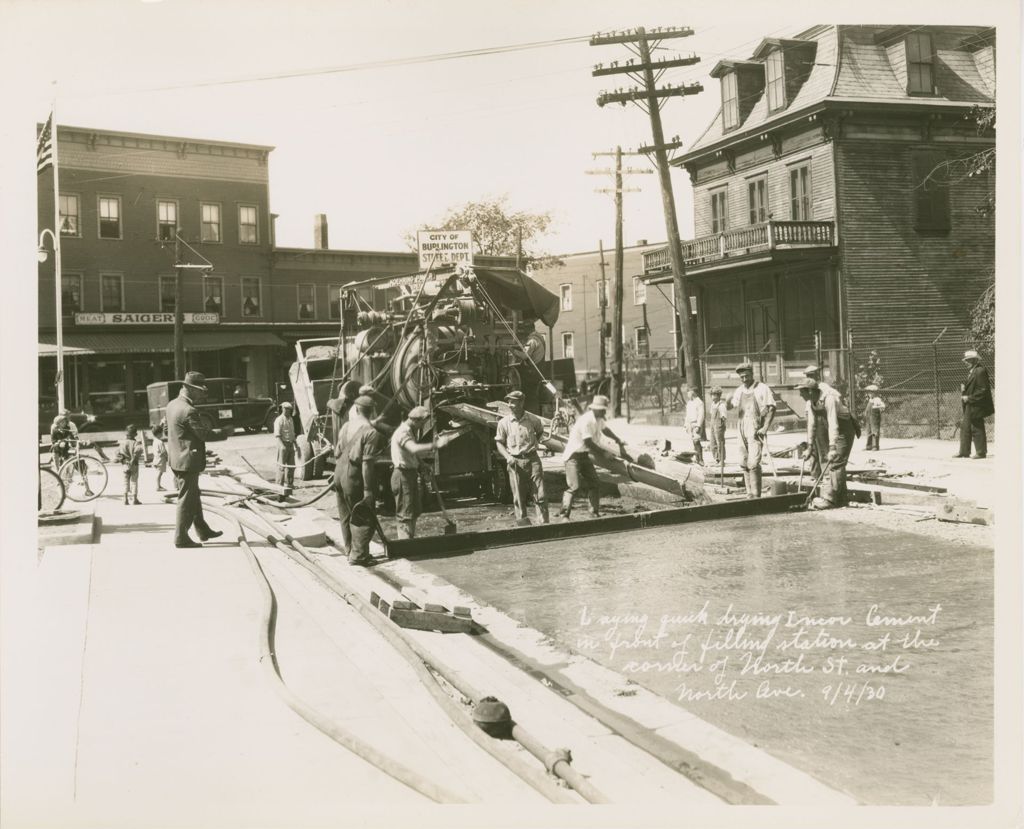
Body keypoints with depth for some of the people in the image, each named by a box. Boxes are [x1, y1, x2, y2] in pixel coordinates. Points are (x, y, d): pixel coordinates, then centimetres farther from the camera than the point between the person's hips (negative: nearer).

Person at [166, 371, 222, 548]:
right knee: (186, 500, 0)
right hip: (187, 461, -10)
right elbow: (205, 434, -21)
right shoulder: (189, 411, -23)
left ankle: (203, 530, 30)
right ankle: (181, 537, 7)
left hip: (176, 459, 10)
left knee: (193, 496, 19)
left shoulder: (172, 404, 7)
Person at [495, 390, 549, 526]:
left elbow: (540, 432, 21)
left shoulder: (533, 419, -1)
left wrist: (535, 443, 8)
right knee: (519, 498, 2)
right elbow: (499, 443, 5)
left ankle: (544, 524, 7)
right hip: (515, 462, 0)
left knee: (540, 495, -1)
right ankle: (523, 525, 12)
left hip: (532, 459, 0)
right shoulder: (504, 423, -2)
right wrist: (508, 456, -10)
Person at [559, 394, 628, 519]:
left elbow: (605, 429, 26)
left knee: (594, 484, 8)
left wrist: (619, 442, 27)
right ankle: (564, 515, -7)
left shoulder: (599, 419, 4)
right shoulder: (586, 420, -25)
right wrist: (604, 453, -16)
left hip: (585, 455, 9)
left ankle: (595, 513, 17)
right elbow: (588, 443, -25)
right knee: (574, 487, -15)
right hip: (573, 456, -9)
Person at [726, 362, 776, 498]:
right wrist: (730, 400, -9)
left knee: (753, 463, -14)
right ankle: (749, 493, 18)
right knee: (744, 463, 9)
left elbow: (771, 408, -6)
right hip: (742, 430, 6)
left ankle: (756, 494, -10)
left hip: (756, 431, -6)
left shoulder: (762, 388, -5)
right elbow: (729, 407, 15)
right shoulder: (739, 390, 12)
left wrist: (765, 427, -14)